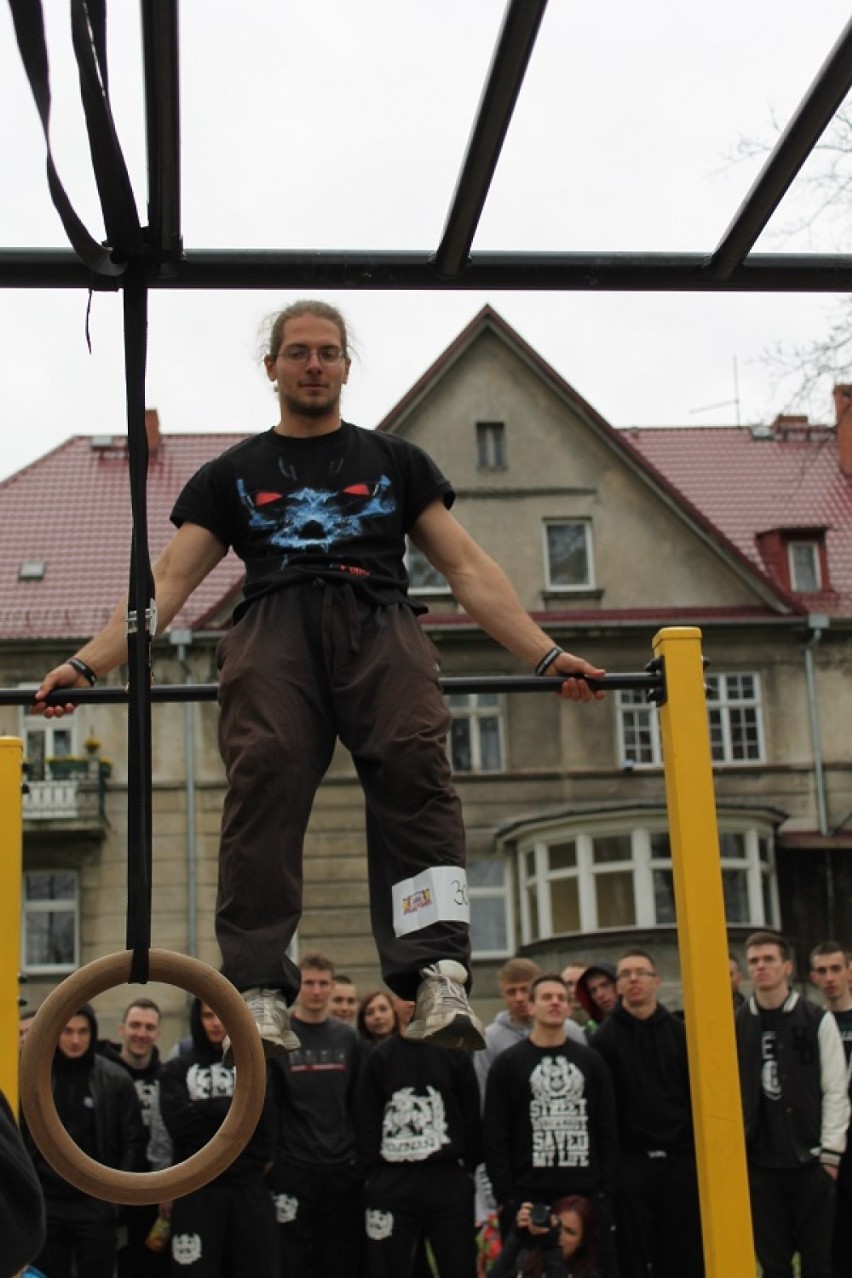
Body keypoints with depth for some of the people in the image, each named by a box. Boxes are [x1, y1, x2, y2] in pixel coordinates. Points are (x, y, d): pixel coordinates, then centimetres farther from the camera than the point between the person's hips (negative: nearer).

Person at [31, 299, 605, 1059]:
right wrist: (88, 663, 2)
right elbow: (170, 579, 17)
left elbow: (468, 568, 18)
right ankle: (262, 993, -31)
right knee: (264, 777, -27)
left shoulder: (395, 461, 26)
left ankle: (439, 980, -39)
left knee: (414, 768, -28)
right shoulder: (233, 474, 26)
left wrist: (546, 655, 5)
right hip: (276, 624, 0)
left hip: (377, 620, 0)